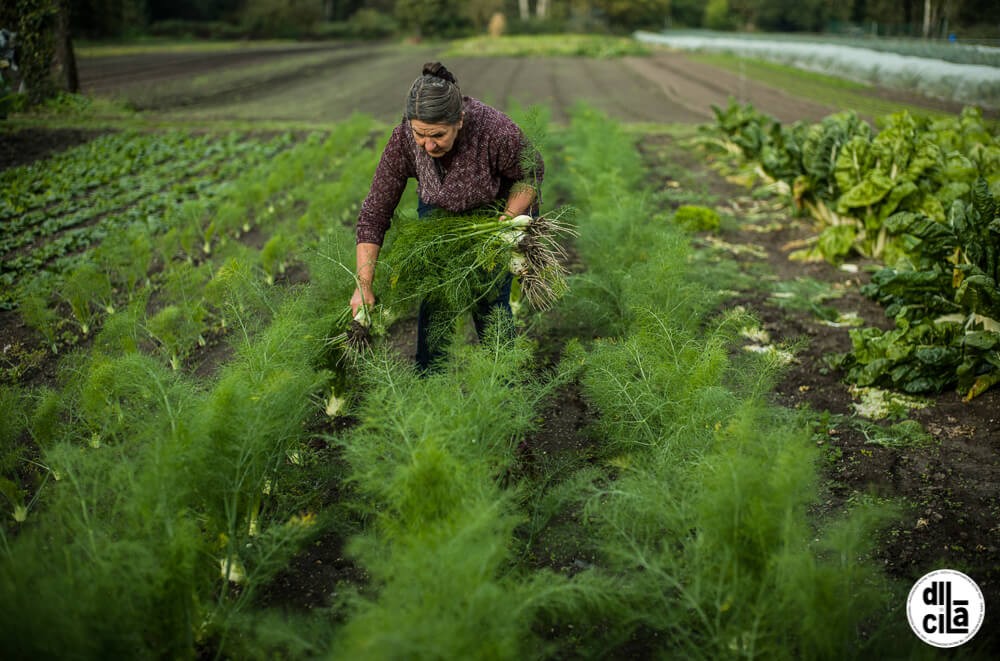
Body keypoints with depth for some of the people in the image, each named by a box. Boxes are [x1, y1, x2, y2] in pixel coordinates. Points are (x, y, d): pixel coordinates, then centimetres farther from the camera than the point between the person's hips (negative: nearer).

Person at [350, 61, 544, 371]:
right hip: (439, 210, 3)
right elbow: (375, 212, -22)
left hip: (500, 208, -2)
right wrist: (364, 284, -25)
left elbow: (531, 173, -16)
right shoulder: (403, 139, -29)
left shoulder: (496, 131, -38)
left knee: (489, 300, -7)